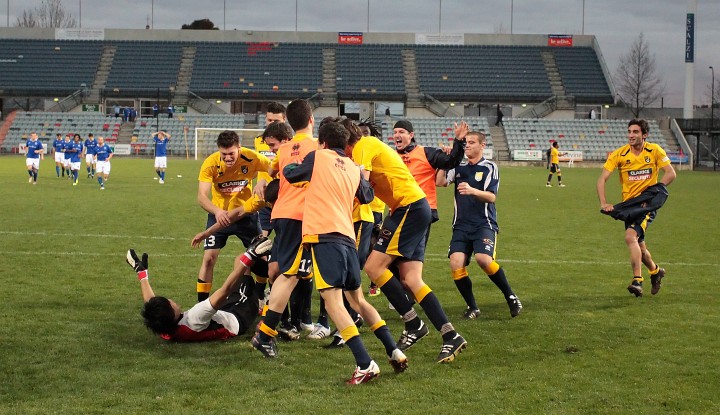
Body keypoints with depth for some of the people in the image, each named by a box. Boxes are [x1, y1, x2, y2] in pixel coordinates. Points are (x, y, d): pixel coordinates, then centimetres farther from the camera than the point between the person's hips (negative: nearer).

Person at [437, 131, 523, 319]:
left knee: (484, 259, -27)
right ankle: (472, 307, 2)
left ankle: (511, 297, -6)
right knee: (456, 264, -15)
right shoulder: (459, 167, 15)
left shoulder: (489, 167, 2)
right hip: (461, 226, 4)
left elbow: (491, 197, -10)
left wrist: (472, 191, -27)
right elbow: (440, 182, -1)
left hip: (484, 224, -4)